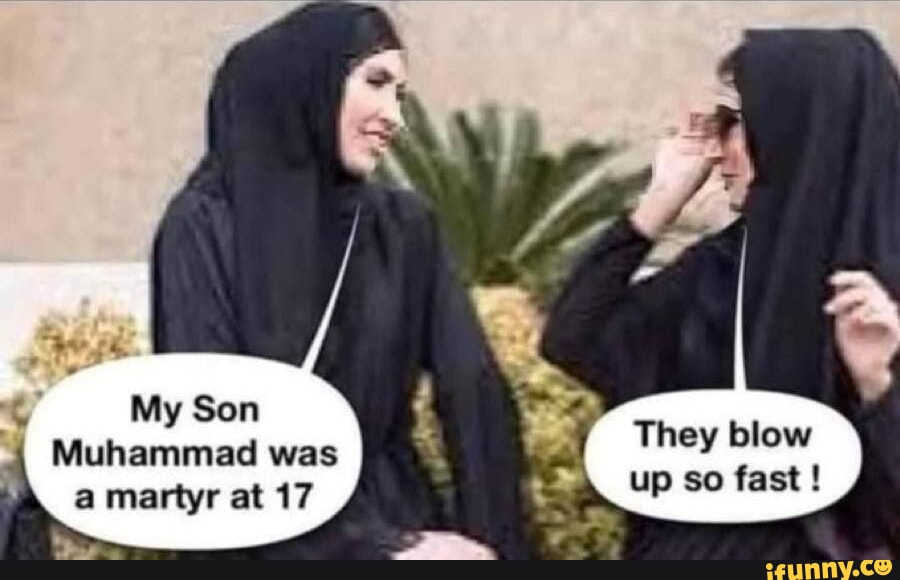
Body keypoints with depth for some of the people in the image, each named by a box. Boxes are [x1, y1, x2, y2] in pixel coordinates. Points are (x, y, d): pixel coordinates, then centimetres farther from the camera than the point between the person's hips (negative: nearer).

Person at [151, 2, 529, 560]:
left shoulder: (406, 226, 7)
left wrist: (490, 538, -13)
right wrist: (375, 550, -15)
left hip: (399, 514, 4)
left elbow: (475, 391, 0)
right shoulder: (207, 225, -6)